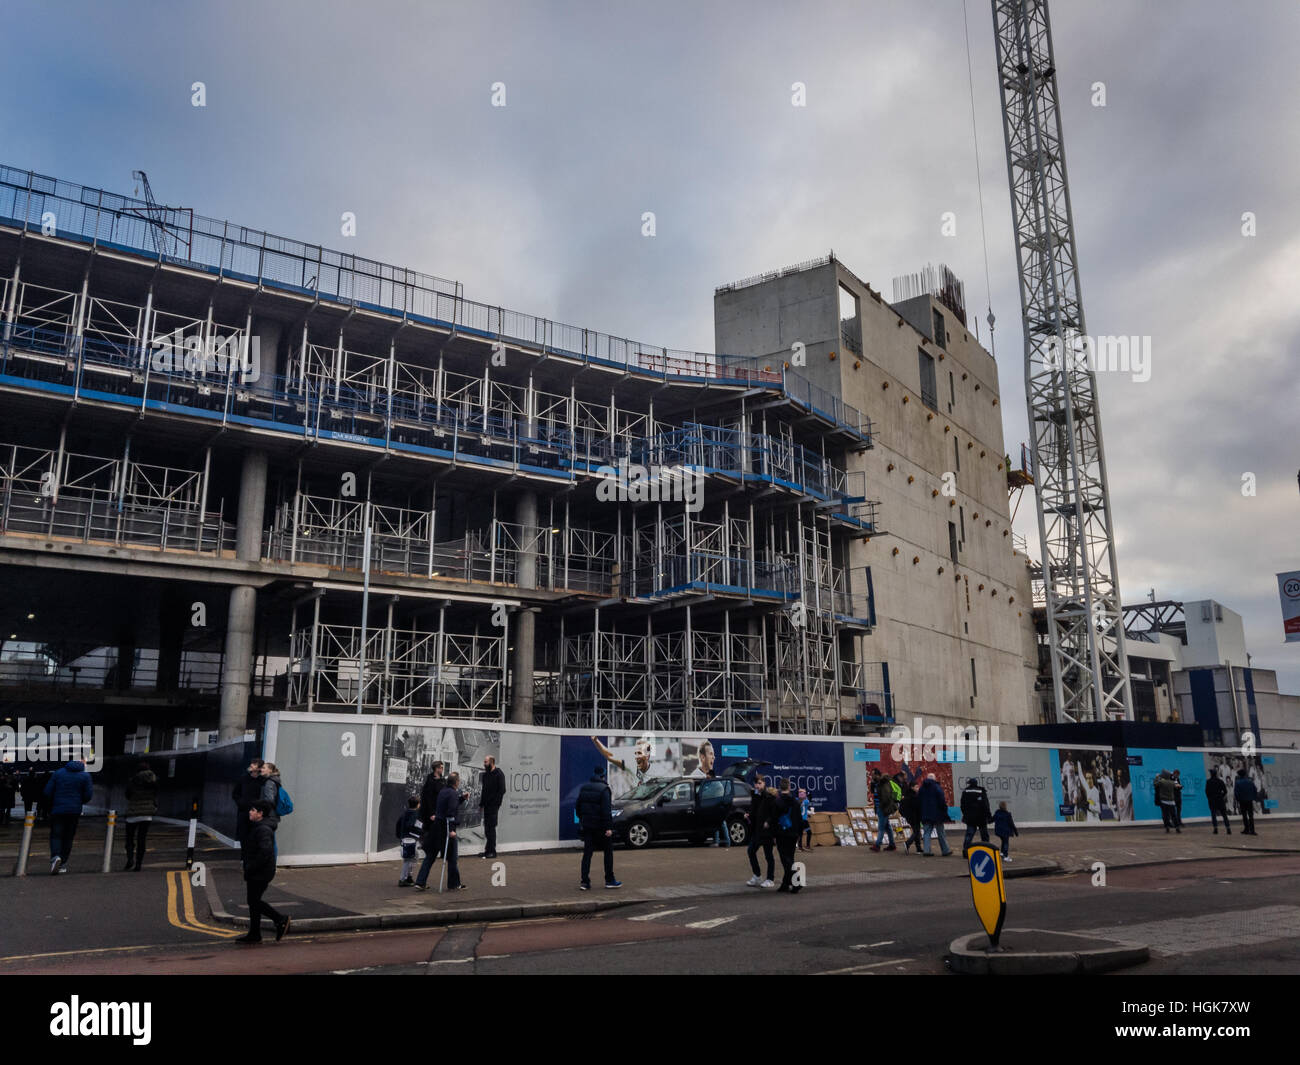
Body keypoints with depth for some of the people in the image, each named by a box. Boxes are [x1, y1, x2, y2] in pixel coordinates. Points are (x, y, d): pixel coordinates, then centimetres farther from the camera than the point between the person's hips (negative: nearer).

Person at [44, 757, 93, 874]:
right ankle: (62, 864, 9)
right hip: (74, 811, 0)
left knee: (56, 835, 3)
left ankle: (55, 856, -23)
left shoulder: (58, 773, 4)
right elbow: (88, 796, -3)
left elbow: (47, 792, 2)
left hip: (57, 810, 0)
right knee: (68, 837, 9)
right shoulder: (85, 775, 0)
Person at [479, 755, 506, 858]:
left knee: (491, 827, -7)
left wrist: (497, 803, -16)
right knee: (487, 827, 9)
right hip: (486, 805, 8)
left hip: (494, 805, -7)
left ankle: (492, 851, -3)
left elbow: (502, 790, -12)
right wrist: (481, 804, 15)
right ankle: (488, 850, 16)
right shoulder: (485, 774, 15)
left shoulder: (499, 774, -8)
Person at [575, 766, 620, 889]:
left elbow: (578, 806, 17)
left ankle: (584, 881, 0)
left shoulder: (583, 788, 9)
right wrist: (608, 827, -18)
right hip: (600, 826, -6)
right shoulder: (604, 789, -14)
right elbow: (606, 810, -19)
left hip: (587, 825, 6)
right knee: (608, 852, 8)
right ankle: (609, 880, 12)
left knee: (587, 853, 6)